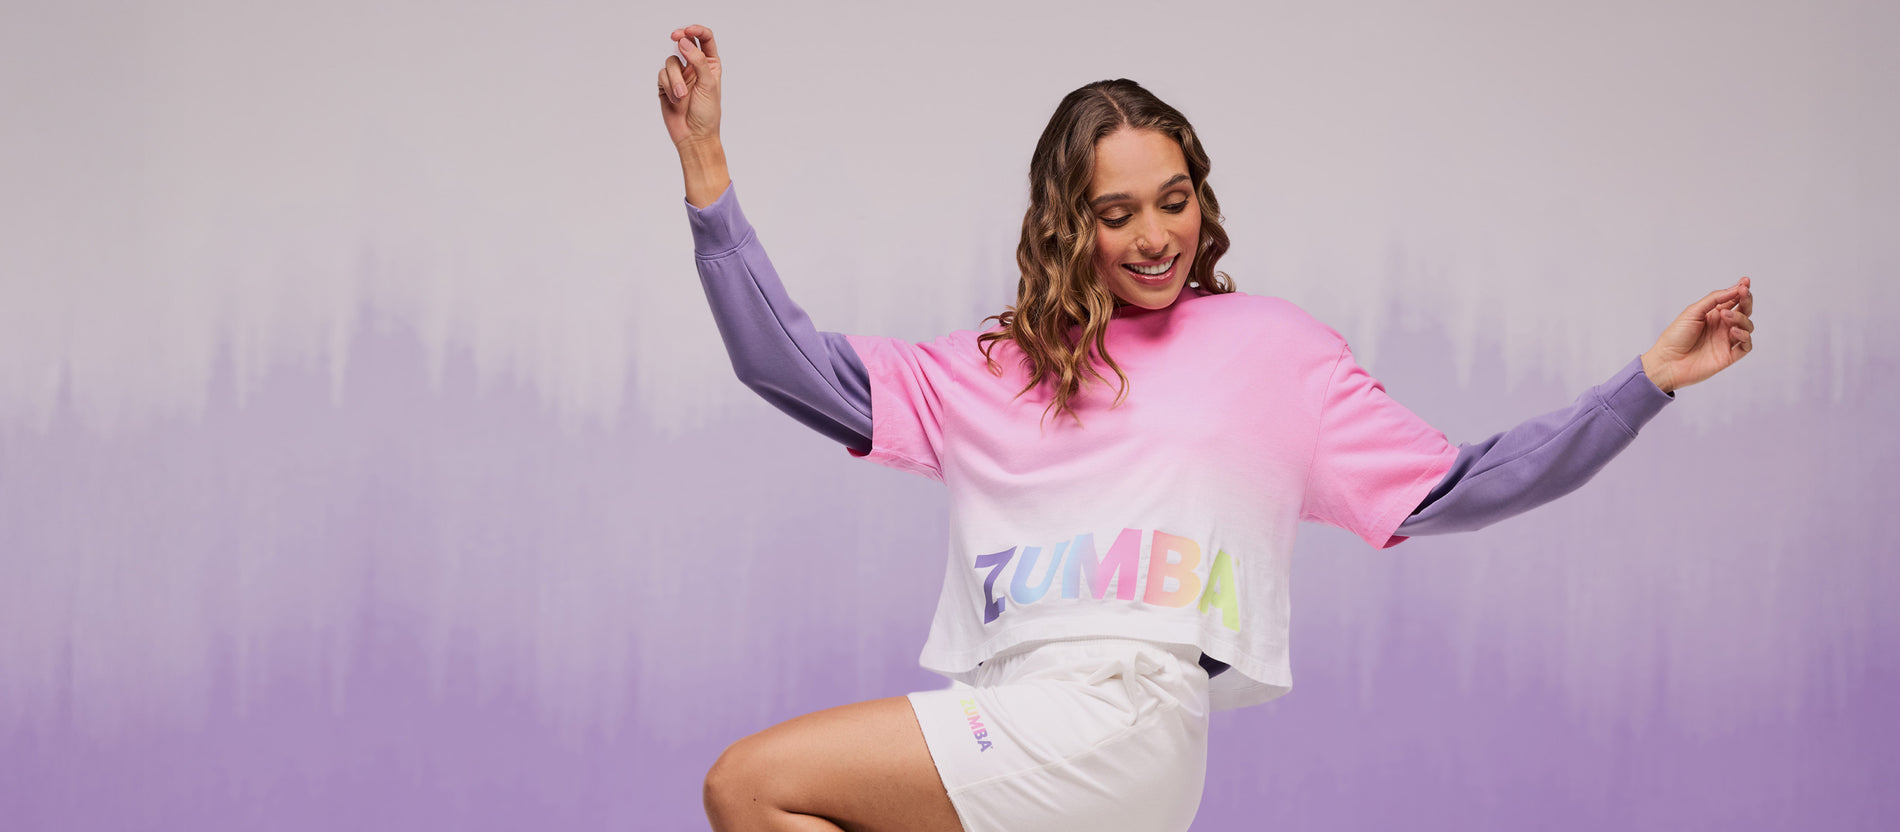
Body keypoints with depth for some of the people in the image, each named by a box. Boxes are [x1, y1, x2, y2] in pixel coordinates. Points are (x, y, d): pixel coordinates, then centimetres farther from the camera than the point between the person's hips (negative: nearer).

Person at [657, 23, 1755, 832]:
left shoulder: (1273, 348, 15)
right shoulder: (993, 370, 21)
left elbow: (1447, 493, 13)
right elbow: (790, 364, 17)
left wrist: (1650, 380, 7)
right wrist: (706, 161, 10)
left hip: (1130, 721, -5)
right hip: (1010, 739, 5)